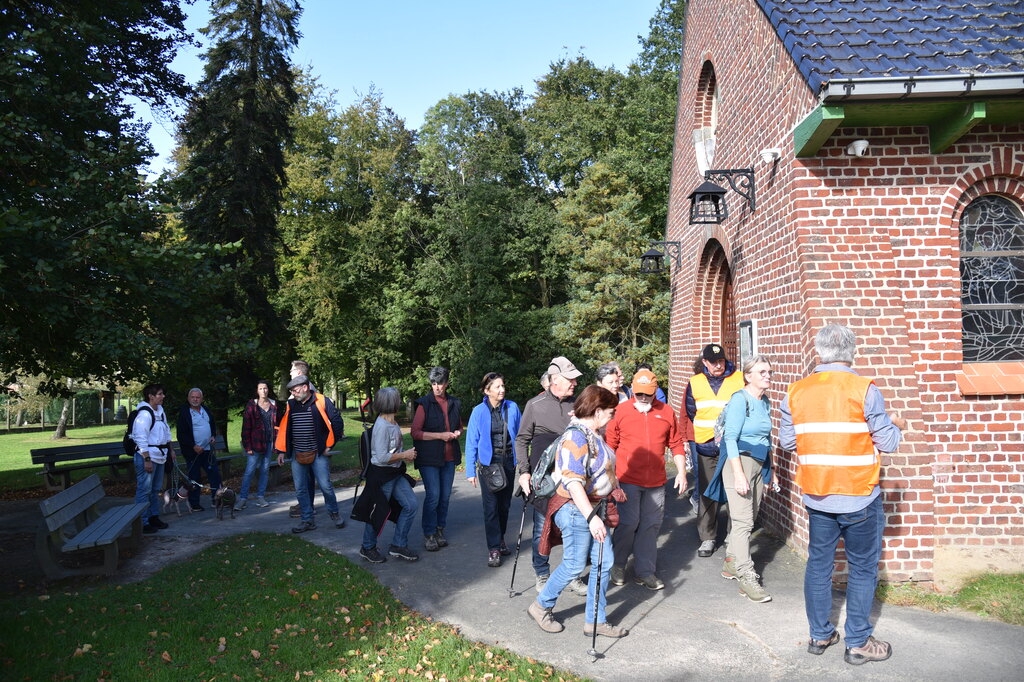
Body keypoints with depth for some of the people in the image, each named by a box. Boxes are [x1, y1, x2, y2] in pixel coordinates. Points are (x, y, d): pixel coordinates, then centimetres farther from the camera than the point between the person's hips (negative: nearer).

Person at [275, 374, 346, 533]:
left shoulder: (322, 401, -7)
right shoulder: (291, 405, 6)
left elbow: (337, 422, -5)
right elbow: (283, 428, 13)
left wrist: (329, 445, -4)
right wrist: (281, 451, 10)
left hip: (319, 454, -4)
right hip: (297, 455, 5)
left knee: (325, 485, -5)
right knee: (300, 489, 6)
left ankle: (334, 512, 20)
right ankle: (308, 520, 19)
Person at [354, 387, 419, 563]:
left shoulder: (393, 424, 7)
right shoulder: (382, 426, -22)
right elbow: (382, 457, -24)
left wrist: (406, 454, 6)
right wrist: (404, 455, -14)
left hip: (396, 473, 9)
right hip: (381, 476, -9)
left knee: (410, 505, 6)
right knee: (378, 513, 5)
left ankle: (398, 545, 18)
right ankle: (368, 548, 27)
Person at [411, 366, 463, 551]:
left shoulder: (455, 403, 9)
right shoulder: (424, 404, -6)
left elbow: (460, 427, 24)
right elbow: (415, 432, -9)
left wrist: (458, 433, 0)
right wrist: (440, 435, -16)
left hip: (449, 457, 5)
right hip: (429, 458, -5)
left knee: (445, 496, 8)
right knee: (433, 495, -7)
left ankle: (440, 530, 22)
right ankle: (428, 535, 5)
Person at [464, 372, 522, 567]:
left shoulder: (512, 408, -2)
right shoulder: (479, 411, -7)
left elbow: (520, 434, 6)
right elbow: (471, 442, -3)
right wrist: (471, 471, -5)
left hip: (509, 461, 3)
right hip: (488, 462, -3)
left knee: (505, 504, 14)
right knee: (491, 506, -4)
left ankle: (500, 539, 33)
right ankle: (493, 549, 4)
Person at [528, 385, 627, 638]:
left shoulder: (592, 434, 9)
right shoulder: (577, 437, -22)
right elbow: (573, 482, -30)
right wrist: (591, 517, -34)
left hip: (593, 508, 10)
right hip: (576, 510, -10)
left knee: (605, 562, 10)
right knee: (575, 565, 2)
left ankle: (595, 621, 22)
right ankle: (541, 606, 25)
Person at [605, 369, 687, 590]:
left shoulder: (666, 412, 4)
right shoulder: (620, 411, -4)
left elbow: (676, 444, 11)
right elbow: (609, 445, 0)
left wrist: (682, 472, 6)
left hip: (656, 482, 3)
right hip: (627, 480, -3)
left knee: (651, 526, 8)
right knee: (628, 524, -2)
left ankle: (645, 571, 21)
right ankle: (617, 565, 20)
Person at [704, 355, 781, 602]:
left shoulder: (765, 401, 13)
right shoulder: (740, 399, -11)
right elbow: (731, 438, -15)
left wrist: (771, 469, 20)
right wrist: (738, 475, -19)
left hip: (760, 464, 8)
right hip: (740, 462, -8)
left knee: (744, 517, 12)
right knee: (742, 520, -8)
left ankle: (731, 562, 25)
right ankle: (747, 578, -6)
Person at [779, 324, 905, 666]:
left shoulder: (796, 392, -2)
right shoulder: (865, 390, -13)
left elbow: (786, 441, 4)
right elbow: (887, 442, -9)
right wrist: (898, 427, 13)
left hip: (816, 496, 3)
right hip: (859, 497, -3)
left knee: (818, 564, 14)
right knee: (862, 569, 10)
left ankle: (819, 635, 24)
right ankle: (858, 643, 17)